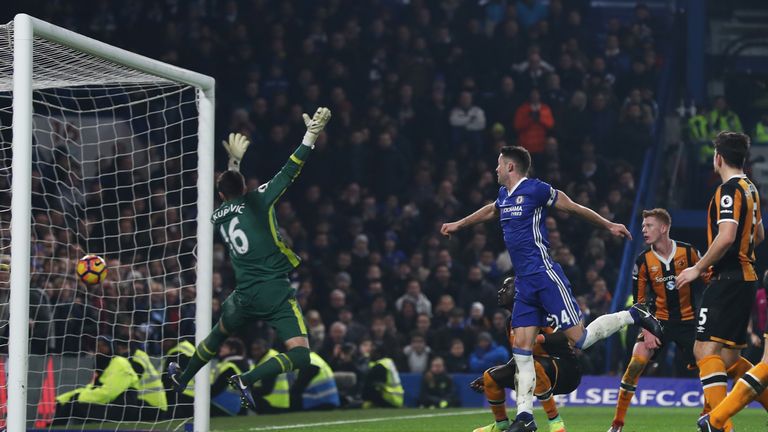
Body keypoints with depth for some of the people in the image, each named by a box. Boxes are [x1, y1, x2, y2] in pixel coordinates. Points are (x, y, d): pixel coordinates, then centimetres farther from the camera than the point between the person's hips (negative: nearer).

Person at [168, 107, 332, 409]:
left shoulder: (217, 217, 11)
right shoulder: (257, 201, -4)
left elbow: (231, 195, 34)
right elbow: (289, 173, -11)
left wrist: (234, 161, 44)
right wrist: (311, 135, -14)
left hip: (244, 297, 5)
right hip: (276, 293, -5)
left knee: (218, 335, 33)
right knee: (300, 355, -12)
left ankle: (182, 379, 48)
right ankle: (247, 379, -28)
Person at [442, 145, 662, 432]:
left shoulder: (535, 190, -8)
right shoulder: (504, 195, 16)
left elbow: (573, 208, 0)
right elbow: (490, 211, 40)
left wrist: (609, 226, 6)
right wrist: (458, 225, 51)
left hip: (545, 276, -8)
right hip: (525, 283, 8)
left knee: (579, 338, -11)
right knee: (521, 347, 0)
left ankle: (632, 316, 10)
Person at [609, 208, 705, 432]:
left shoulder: (689, 252, -8)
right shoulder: (643, 260, -6)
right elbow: (639, 300, 0)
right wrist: (646, 330, -9)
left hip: (688, 320, 0)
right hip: (658, 320, 0)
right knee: (636, 362, -17)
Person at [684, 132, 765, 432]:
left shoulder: (729, 190, -14)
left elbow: (726, 237, -25)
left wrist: (698, 268, -17)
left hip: (728, 280, -10)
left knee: (705, 348, -15)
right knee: (729, 355, 15)